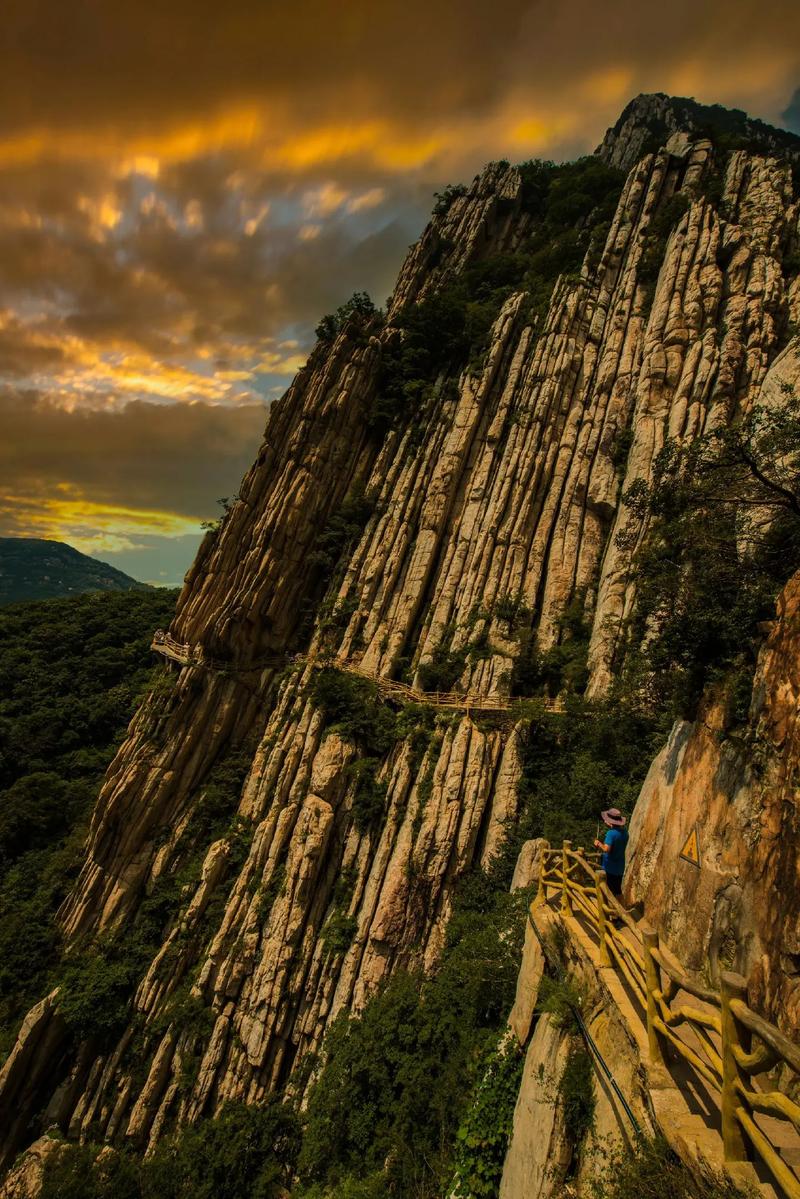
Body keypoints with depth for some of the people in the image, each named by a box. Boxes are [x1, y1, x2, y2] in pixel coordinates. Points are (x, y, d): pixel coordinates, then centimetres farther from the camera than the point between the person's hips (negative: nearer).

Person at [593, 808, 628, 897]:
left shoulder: (611, 833, -23)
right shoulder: (624, 832, -1)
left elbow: (606, 849, -33)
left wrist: (599, 843, -13)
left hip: (609, 868, -7)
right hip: (620, 868, 7)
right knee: (617, 891, 20)